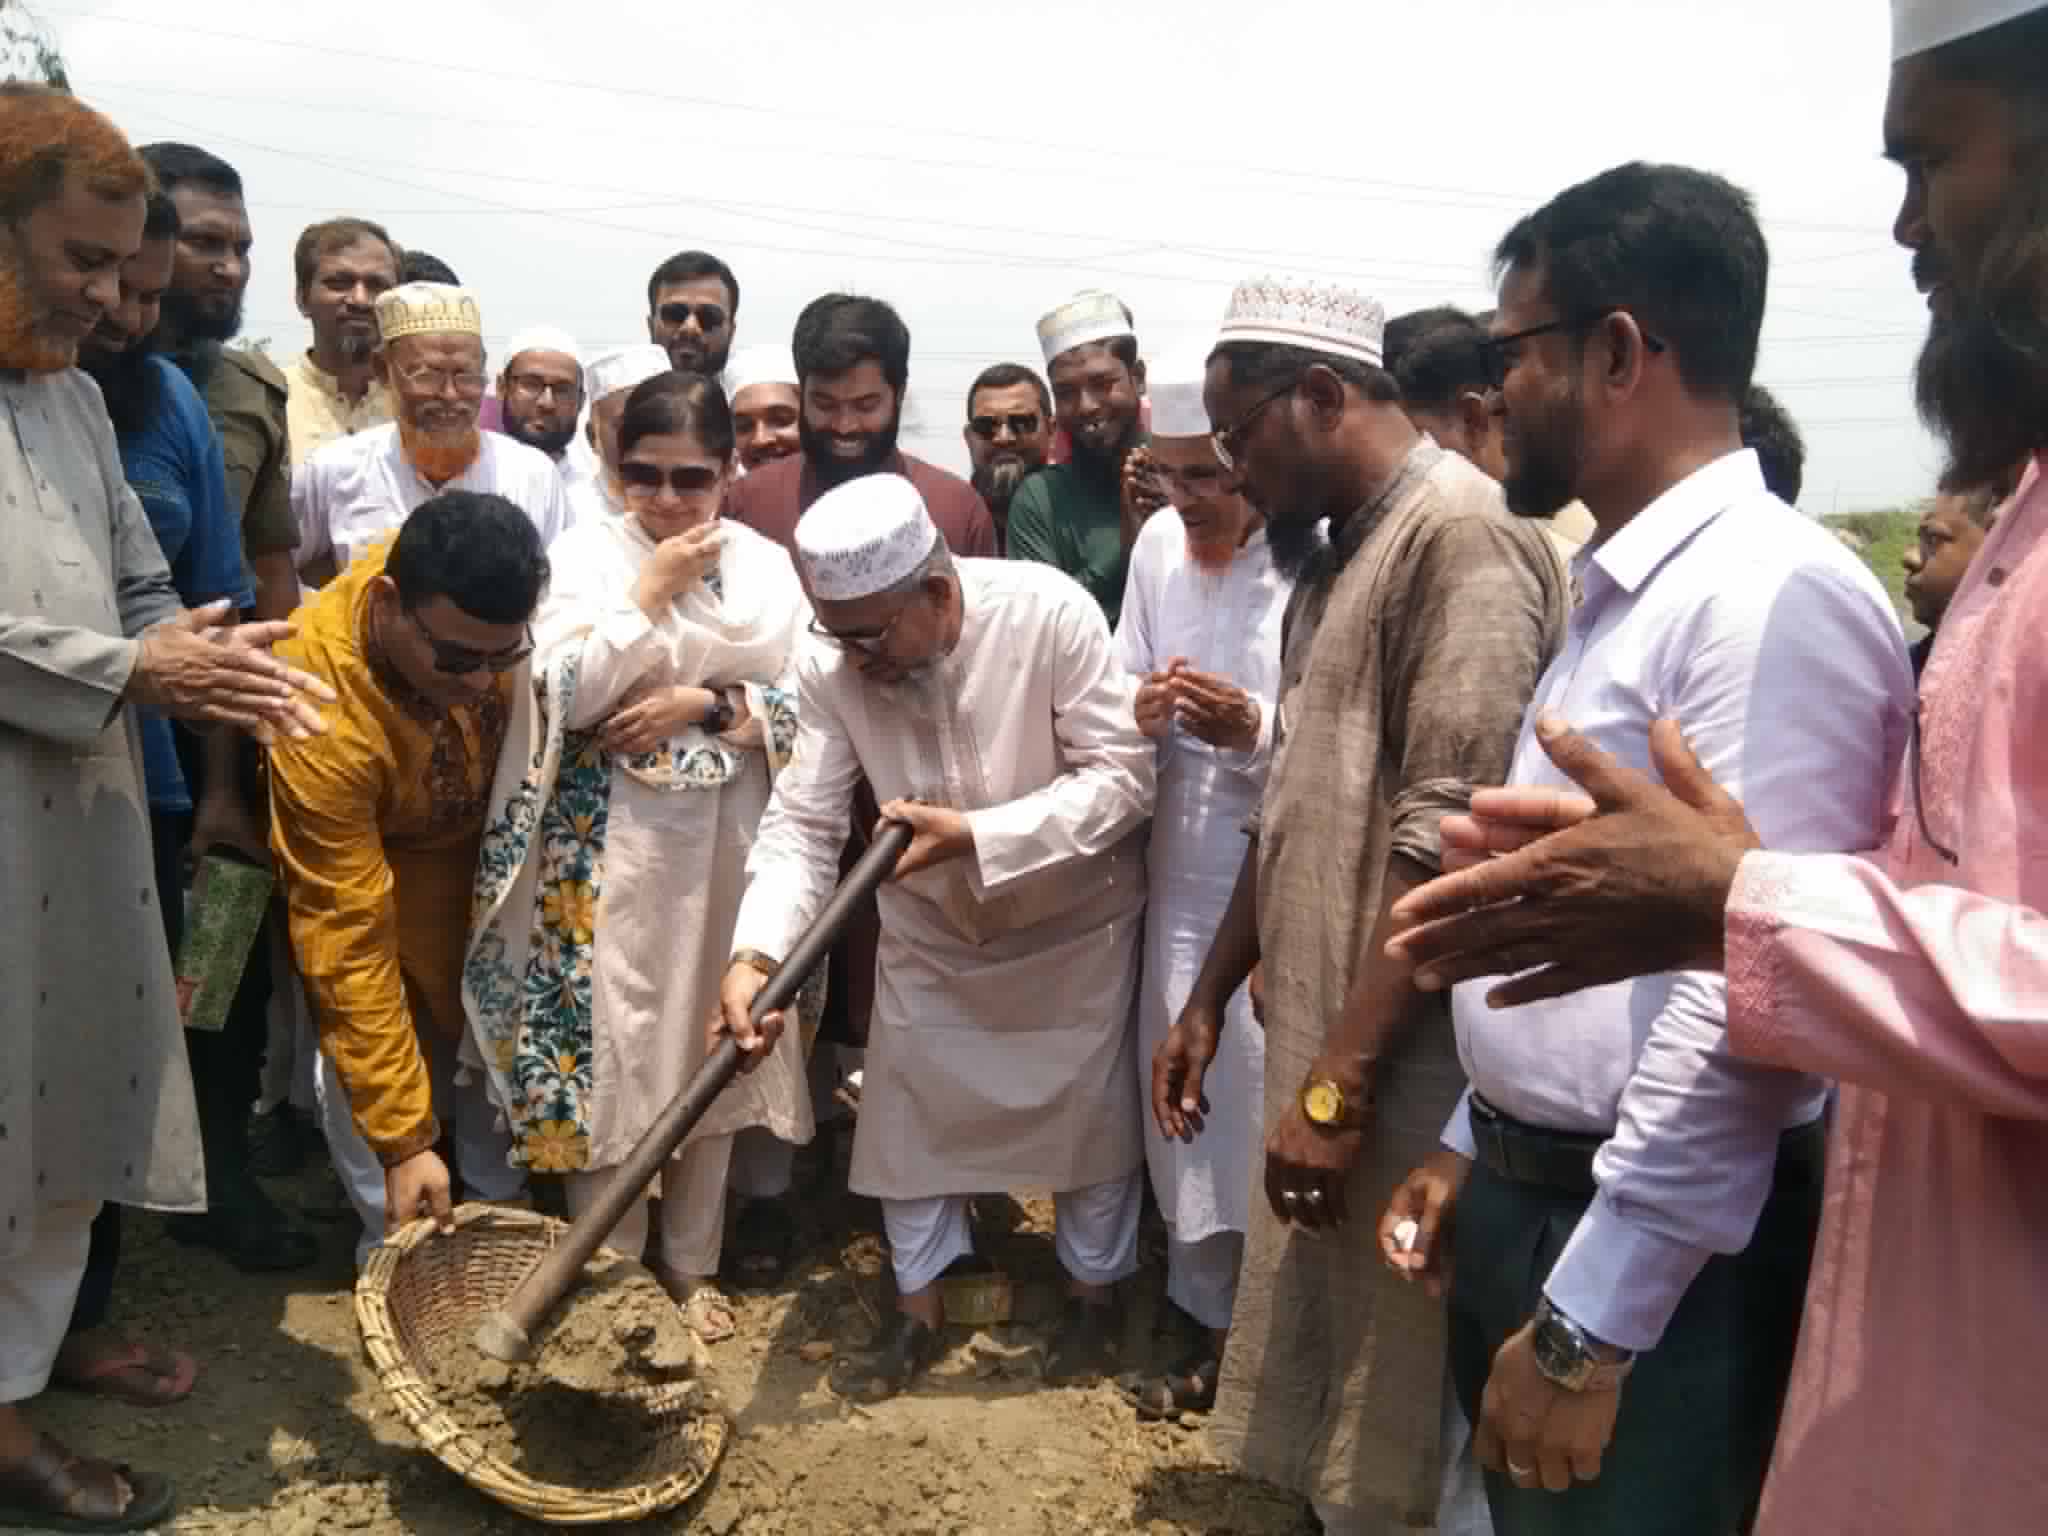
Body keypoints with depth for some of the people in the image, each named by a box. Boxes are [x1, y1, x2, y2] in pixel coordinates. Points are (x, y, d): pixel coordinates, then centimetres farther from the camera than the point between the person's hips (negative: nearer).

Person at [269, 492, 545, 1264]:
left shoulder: (486, 596, -33)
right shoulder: (322, 715, -42)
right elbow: (348, 941, -36)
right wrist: (403, 1137, -32)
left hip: (488, 839, 4)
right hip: (366, 862, -4)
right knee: (364, 1061, -4)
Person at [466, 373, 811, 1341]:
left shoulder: (768, 566, 5)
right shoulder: (584, 555, -2)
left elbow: (811, 710, 1)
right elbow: (569, 696, -13)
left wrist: (703, 702, -13)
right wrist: (653, 590, -15)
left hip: (731, 845, 3)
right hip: (610, 847, -2)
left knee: (713, 1046, 12)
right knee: (607, 1047, 1)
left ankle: (690, 1262, 30)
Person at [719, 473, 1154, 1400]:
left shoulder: (1050, 611, -30)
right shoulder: (830, 668, -22)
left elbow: (1122, 776, -26)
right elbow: (801, 822, -21)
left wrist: (973, 834, -34)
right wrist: (755, 955, -36)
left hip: (1072, 917, -2)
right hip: (929, 925, 3)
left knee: (1088, 1109, 12)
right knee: (907, 1110, 11)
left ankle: (1092, 1290, 39)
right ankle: (917, 1306, 35)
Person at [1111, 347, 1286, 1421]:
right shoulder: (1157, 543, 6)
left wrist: (1257, 728, -26)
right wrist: (1141, 712, -7)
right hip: (1182, 868, 6)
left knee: (1274, 1103, 0)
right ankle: (1210, 1322, 38)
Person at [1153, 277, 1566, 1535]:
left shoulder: (1460, 532, -15)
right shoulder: (1339, 552, 16)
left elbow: (1445, 841, -23)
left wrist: (1342, 1084, -21)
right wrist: (1211, 997, 19)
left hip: (1401, 1083, -9)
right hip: (1320, 1054, 9)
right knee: (1314, 1406, 20)